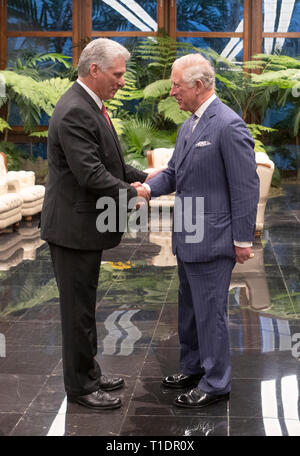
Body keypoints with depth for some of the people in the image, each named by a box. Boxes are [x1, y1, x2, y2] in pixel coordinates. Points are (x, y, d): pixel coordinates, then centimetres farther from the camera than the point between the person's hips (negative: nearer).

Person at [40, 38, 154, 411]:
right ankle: (80, 385, 15)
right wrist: (132, 194, -14)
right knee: (78, 309, 2)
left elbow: (107, 162, 19)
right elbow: (91, 174, -26)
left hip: (86, 226, 10)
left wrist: (143, 177, 8)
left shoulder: (90, 107, 11)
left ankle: (88, 371, 32)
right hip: (73, 227, -10)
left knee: (84, 305, 19)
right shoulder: (74, 113, -22)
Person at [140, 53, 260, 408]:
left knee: (209, 311, 1)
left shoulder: (229, 126, -17)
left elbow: (246, 186, -17)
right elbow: (174, 172, 14)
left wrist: (242, 240, -15)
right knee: (189, 307, 20)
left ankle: (215, 384, 14)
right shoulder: (187, 127, 12)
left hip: (213, 239, -9)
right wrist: (148, 187, -7)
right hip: (187, 238, 9)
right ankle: (193, 368, 36)